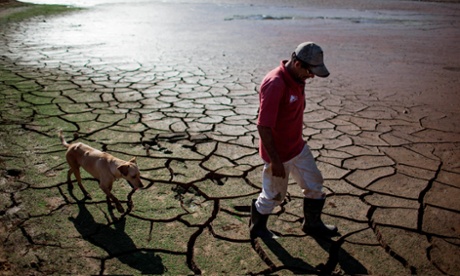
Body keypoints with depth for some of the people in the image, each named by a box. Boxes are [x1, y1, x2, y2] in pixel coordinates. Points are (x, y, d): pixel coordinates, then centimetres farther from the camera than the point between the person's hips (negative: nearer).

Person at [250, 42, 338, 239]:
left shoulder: (297, 78, 0)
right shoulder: (275, 84, -30)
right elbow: (263, 127, -29)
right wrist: (275, 161, -24)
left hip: (298, 147, 9)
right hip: (279, 153, -9)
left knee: (314, 184, 19)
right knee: (274, 195, 10)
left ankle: (313, 224, 41)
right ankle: (257, 229, 36)